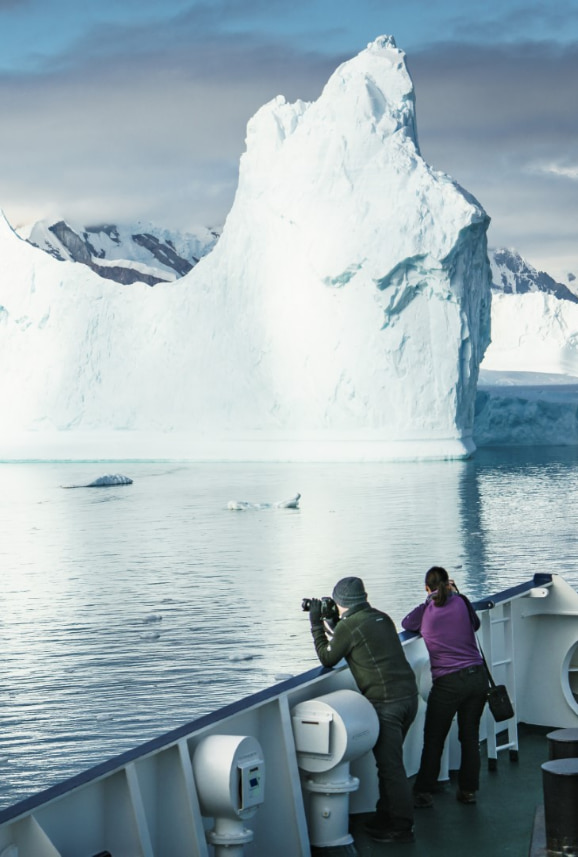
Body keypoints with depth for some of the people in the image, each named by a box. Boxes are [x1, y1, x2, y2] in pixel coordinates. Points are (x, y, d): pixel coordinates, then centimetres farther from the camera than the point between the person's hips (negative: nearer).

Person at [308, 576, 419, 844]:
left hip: (386, 702, -8)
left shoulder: (348, 626, -8)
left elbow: (327, 658, 5)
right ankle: (386, 817, 27)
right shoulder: (381, 618, 15)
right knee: (390, 762, 18)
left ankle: (402, 827, 0)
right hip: (409, 694, 8)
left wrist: (317, 624, 13)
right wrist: (333, 623, 29)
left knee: (390, 765, -3)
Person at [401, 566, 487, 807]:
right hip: (477, 677, 2)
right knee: (470, 735, 12)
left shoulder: (424, 611, -2)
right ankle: (468, 789, 18)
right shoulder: (462, 602, 0)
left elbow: (406, 624, 17)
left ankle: (423, 792, 8)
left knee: (434, 739, 6)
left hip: (447, 683, -2)